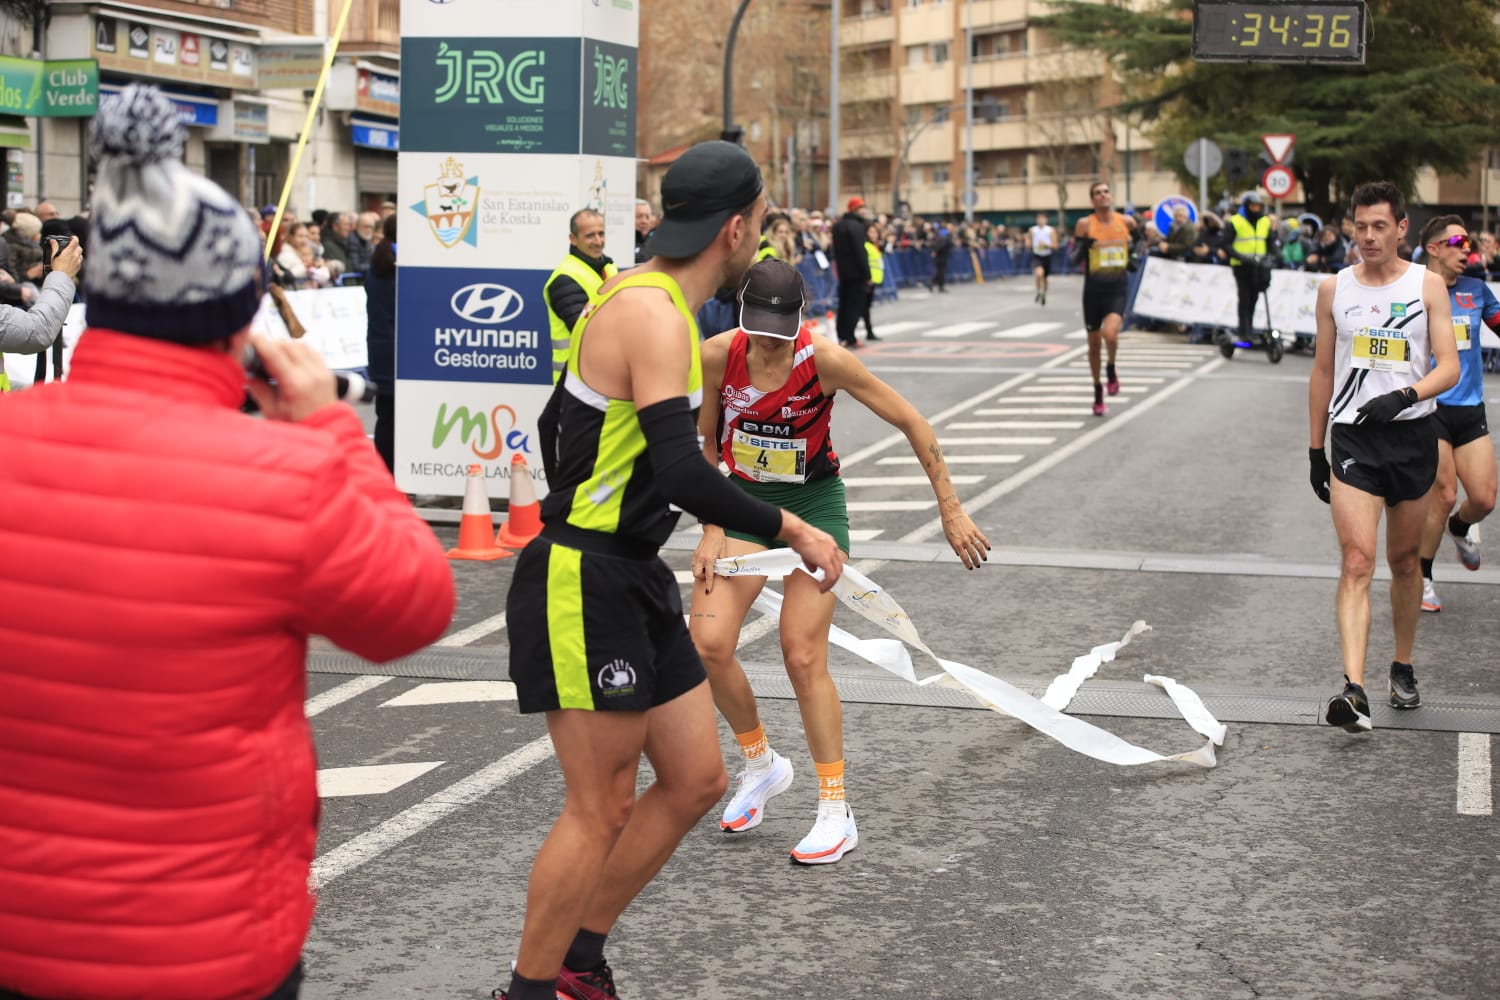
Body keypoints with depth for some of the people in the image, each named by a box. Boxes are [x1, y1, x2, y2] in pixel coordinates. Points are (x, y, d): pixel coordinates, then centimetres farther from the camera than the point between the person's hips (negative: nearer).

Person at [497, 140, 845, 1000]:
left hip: (633, 581, 10)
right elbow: (683, 475, -29)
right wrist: (794, 532, -19)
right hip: (584, 589, -10)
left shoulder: (640, 300, 12)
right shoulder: (654, 314, -19)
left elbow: (557, 424, 22)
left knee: (697, 781, 13)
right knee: (602, 809, -2)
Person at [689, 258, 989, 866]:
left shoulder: (825, 361, -22)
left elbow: (911, 423, -13)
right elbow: (707, 446, 0)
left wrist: (951, 510, -12)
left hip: (814, 504, -3)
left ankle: (836, 811, 2)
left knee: (803, 657, -11)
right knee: (707, 643, -10)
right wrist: (711, 532, -6)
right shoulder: (717, 356, -14)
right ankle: (762, 765, 16)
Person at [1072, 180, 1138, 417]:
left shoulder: (1126, 221, 1)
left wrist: (1132, 259, 15)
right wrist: (1083, 247, -24)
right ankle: (1098, 392, 28)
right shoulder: (1085, 224, -5)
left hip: (1118, 289, 0)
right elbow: (1074, 258, -5)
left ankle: (1111, 368, 6)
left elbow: (1137, 238, 24)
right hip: (1094, 288, 0)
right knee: (1094, 343, 10)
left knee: (1110, 334, -26)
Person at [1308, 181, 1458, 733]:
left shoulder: (1427, 284, 1)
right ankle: (1354, 691, -23)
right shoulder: (1334, 288, 6)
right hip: (1353, 439, 0)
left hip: (1413, 435, 0)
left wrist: (1403, 397, -23)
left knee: (1405, 562, 13)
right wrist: (1315, 450, 13)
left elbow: (1449, 367, -4)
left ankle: (1403, 668, 33)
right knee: (1356, 563, -14)